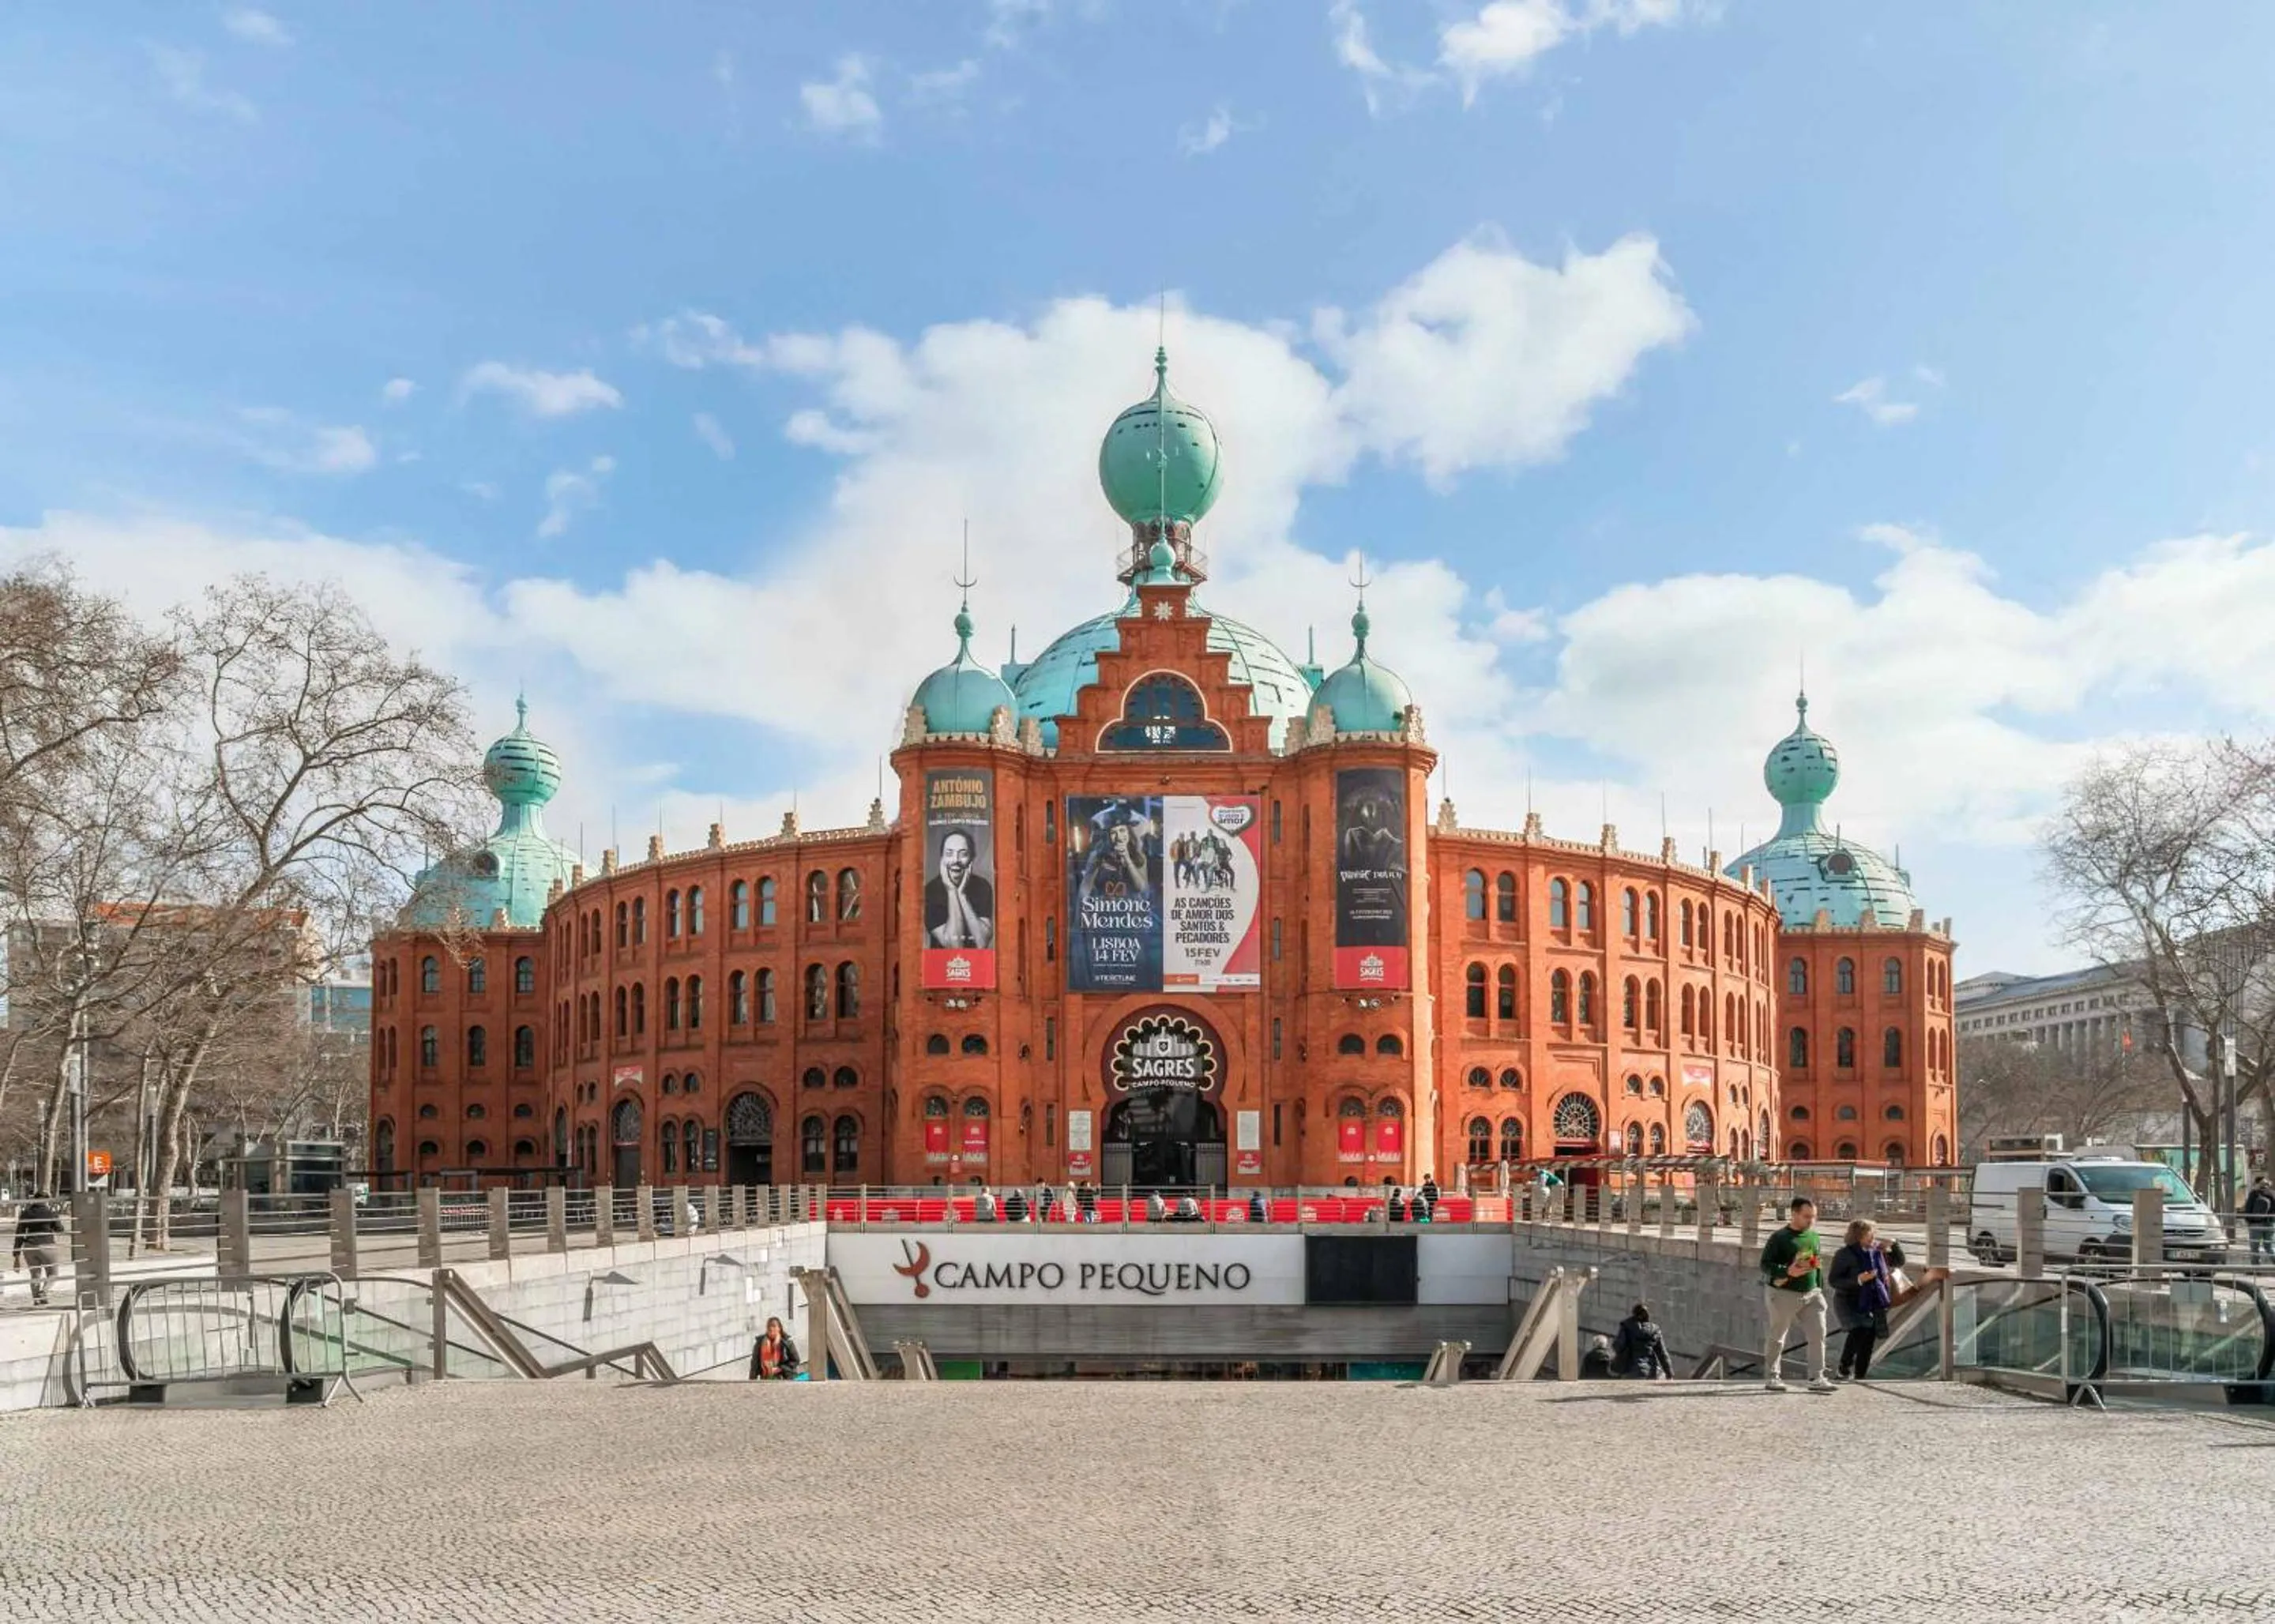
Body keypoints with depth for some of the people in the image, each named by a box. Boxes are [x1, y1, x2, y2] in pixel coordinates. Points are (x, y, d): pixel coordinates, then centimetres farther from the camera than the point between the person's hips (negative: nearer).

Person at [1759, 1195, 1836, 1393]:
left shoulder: (1814, 1237, 10)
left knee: (1818, 1335, -6)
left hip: (1811, 1294, 5)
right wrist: (1787, 1271, -26)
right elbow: (1765, 1264, -12)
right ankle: (1771, 1377, 17)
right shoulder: (1780, 1237, -10)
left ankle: (1817, 1378, -1)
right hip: (1784, 1294, -5)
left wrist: (1820, 1290, 18)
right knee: (1777, 1337, 6)